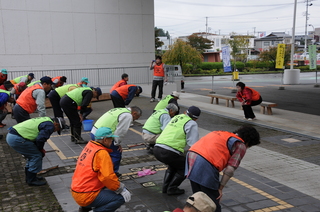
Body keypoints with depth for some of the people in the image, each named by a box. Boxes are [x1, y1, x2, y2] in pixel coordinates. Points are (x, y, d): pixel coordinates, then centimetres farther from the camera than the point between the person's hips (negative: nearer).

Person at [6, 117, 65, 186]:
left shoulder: (45, 120, 21)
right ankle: (31, 180, 7)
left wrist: (40, 149, 20)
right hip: (16, 139, -10)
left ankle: (29, 177, 30)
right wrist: (41, 149, 3)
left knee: (32, 155, 21)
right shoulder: (50, 126, -9)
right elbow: (40, 139, -16)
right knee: (36, 156, -2)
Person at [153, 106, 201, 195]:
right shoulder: (191, 123, 2)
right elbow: (193, 144, -4)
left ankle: (165, 187, 29)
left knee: (173, 164, 33)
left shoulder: (175, 118, 24)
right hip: (169, 152, -7)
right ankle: (172, 189, 15)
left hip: (156, 148, 7)